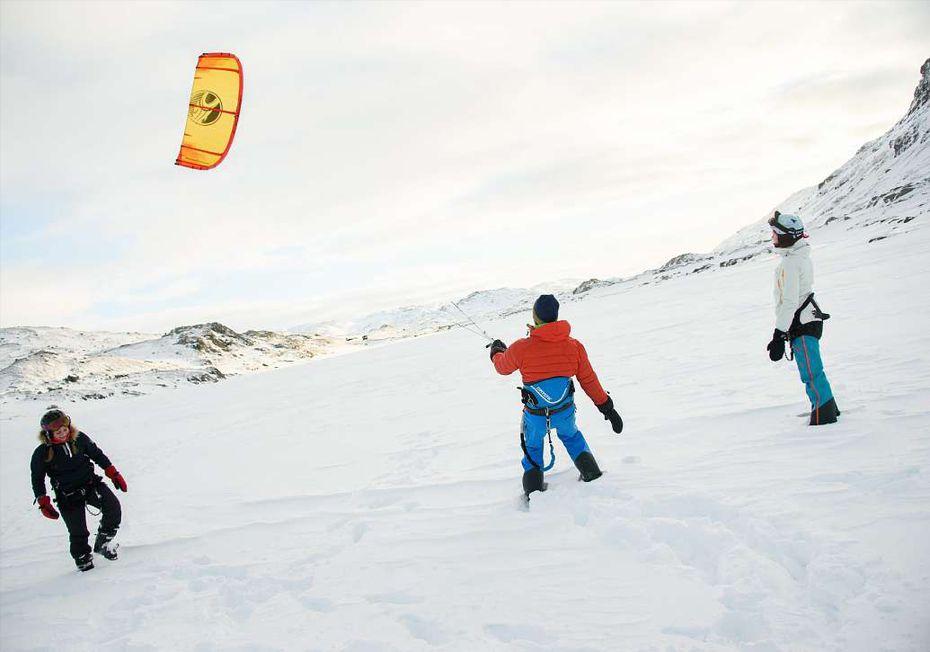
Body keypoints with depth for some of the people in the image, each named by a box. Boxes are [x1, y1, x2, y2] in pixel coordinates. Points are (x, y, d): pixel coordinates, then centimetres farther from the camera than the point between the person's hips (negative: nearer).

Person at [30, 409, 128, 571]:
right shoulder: (42, 453, -11)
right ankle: (83, 558, 24)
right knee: (78, 532, -3)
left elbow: (97, 455, 9)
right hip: (68, 496, -2)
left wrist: (114, 474, 7)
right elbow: (37, 479, 2)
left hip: (91, 483, 2)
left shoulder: (79, 439, -6)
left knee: (113, 507, -19)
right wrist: (44, 503, -4)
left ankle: (103, 542, 2)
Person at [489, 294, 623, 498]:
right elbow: (589, 380, -5)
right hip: (565, 412, 2)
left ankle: (534, 491, 26)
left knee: (532, 447, 26)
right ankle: (591, 472, 32)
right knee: (570, 435, 35)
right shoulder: (574, 346, -14)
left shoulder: (521, 349, -22)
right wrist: (607, 407, 7)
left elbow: (503, 367, 0)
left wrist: (496, 352, 23)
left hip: (535, 416, -2)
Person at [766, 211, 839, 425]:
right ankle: (828, 408, 30)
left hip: (802, 324, -10)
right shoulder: (801, 256, 12)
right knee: (813, 371, 19)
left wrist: (778, 335, -21)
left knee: (811, 374, -6)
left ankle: (823, 418, -2)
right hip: (809, 319, 10)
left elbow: (789, 303, -23)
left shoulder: (790, 263, -19)